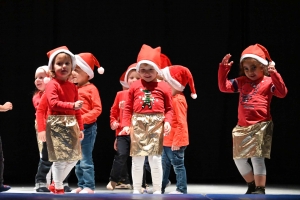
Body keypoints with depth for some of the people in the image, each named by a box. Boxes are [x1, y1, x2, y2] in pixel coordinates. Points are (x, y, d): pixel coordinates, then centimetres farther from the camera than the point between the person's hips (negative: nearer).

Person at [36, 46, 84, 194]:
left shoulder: (72, 87, 13)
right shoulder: (52, 84, -8)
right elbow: (54, 103, -23)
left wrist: (80, 128, 13)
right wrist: (72, 105, -32)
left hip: (71, 125, 7)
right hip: (56, 124, -7)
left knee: (73, 158, 10)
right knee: (60, 158, -8)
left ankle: (55, 183, 26)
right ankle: (58, 188, 7)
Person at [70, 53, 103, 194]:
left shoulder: (91, 89, -7)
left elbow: (97, 109, -13)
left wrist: (82, 118, -21)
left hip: (87, 127, -8)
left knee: (86, 159, -8)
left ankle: (89, 186, -4)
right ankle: (81, 185, 18)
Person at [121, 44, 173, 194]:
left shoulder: (163, 87, 4)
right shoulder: (134, 87, 6)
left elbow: (168, 108, 4)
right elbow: (128, 108, 5)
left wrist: (167, 122, -13)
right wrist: (126, 124, -4)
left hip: (156, 125, -1)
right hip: (138, 125, 1)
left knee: (155, 159, -1)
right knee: (137, 160, 7)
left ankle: (157, 190, 10)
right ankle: (136, 189, 17)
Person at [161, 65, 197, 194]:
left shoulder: (178, 100, -18)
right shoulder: (172, 98, 13)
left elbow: (181, 123, -21)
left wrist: (177, 141, -22)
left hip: (175, 141, -10)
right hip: (168, 140, 10)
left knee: (178, 165, -3)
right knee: (165, 164, 16)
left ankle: (182, 190, 3)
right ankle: (161, 187, 25)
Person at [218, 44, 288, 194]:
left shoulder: (268, 81, -1)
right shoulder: (242, 82, 13)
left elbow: (282, 93, -15)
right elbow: (224, 87, 11)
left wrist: (274, 75, -25)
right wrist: (223, 69, -1)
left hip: (260, 125, -7)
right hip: (242, 127, 7)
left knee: (257, 157, -12)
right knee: (239, 159, 10)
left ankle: (260, 189, -7)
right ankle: (252, 186, 25)